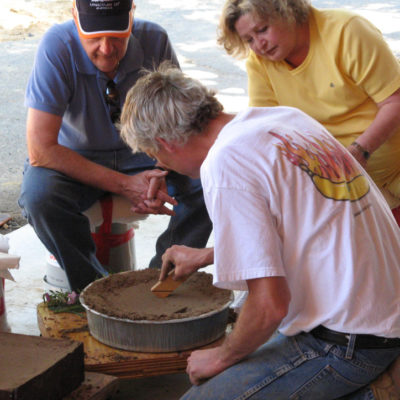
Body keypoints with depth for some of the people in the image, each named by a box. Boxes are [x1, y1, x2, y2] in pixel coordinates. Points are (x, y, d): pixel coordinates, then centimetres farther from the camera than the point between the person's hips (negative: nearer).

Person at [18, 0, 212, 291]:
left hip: (141, 154, 3)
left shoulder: (155, 40, -17)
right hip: (74, 159, -2)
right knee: (38, 194, -34)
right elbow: (41, 151, -27)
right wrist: (124, 185, -29)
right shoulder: (57, 46, -25)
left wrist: (159, 175, -26)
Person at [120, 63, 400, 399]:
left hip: (345, 343, -9)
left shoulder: (223, 165, -18)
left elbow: (269, 305, -20)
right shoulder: (285, 116, 8)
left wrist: (222, 358, -1)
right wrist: (206, 256, 36)